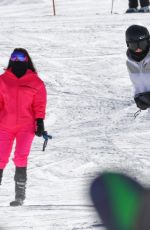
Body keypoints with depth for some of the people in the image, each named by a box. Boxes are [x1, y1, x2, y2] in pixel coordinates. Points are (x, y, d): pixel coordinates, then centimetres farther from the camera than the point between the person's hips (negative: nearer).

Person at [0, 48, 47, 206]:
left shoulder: (35, 82, 5)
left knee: (21, 157, -13)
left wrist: (39, 122, -6)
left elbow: (39, 104, 4)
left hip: (26, 126, -2)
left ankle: (20, 194, -9)